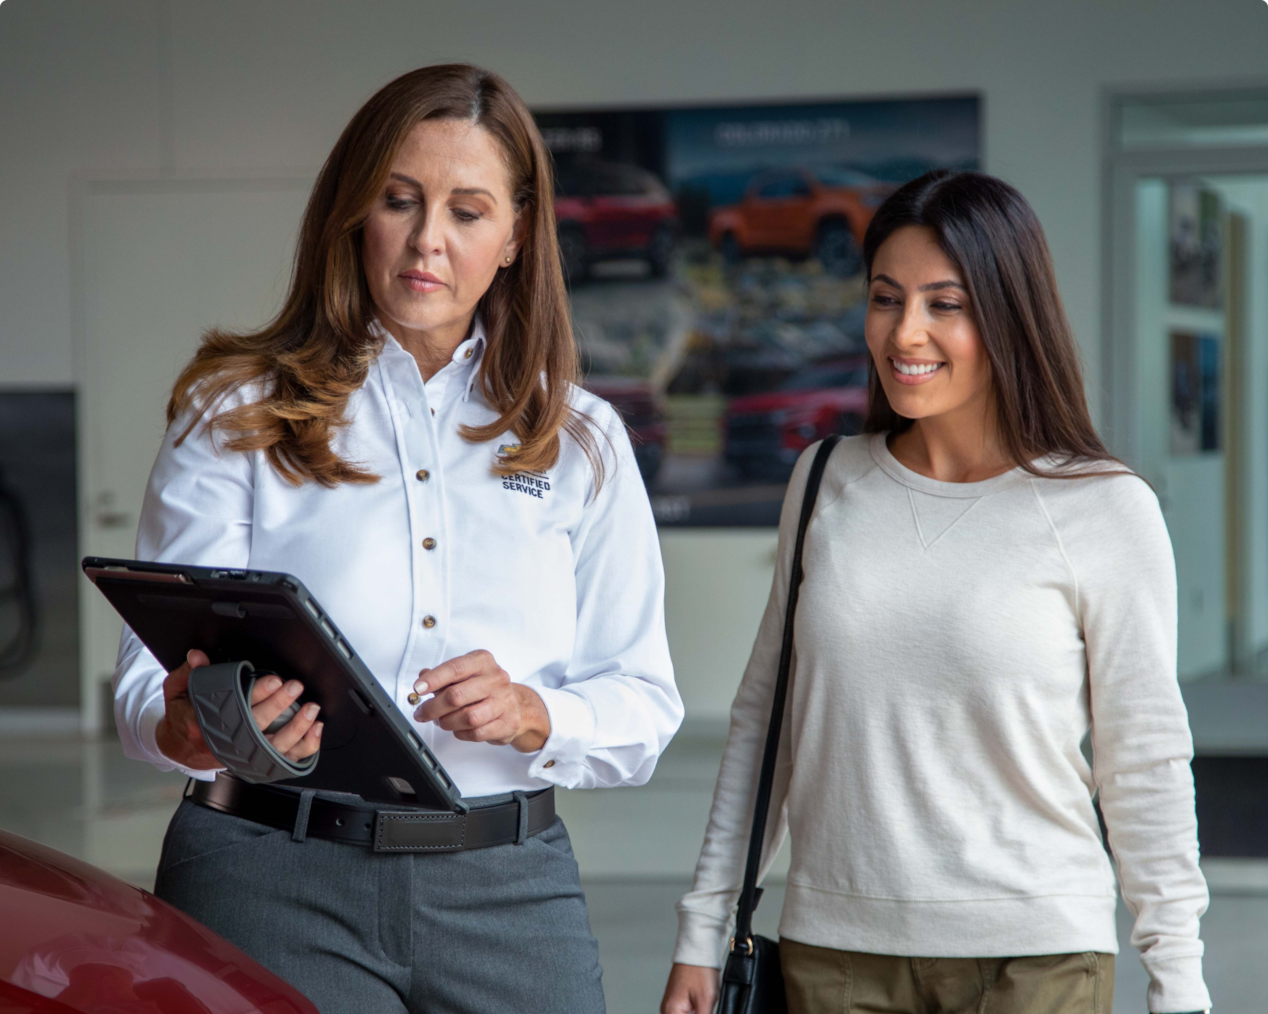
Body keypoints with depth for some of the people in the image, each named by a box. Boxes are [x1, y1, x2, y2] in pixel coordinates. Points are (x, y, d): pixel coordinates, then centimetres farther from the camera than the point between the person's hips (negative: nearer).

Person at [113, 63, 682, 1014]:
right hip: (275, 879, -2)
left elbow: (644, 706, 7)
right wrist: (194, 730, -26)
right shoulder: (239, 415, 5)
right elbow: (152, 673, -3)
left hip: (508, 892, 2)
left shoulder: (582, 441, 11)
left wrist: (531, 716, -14)